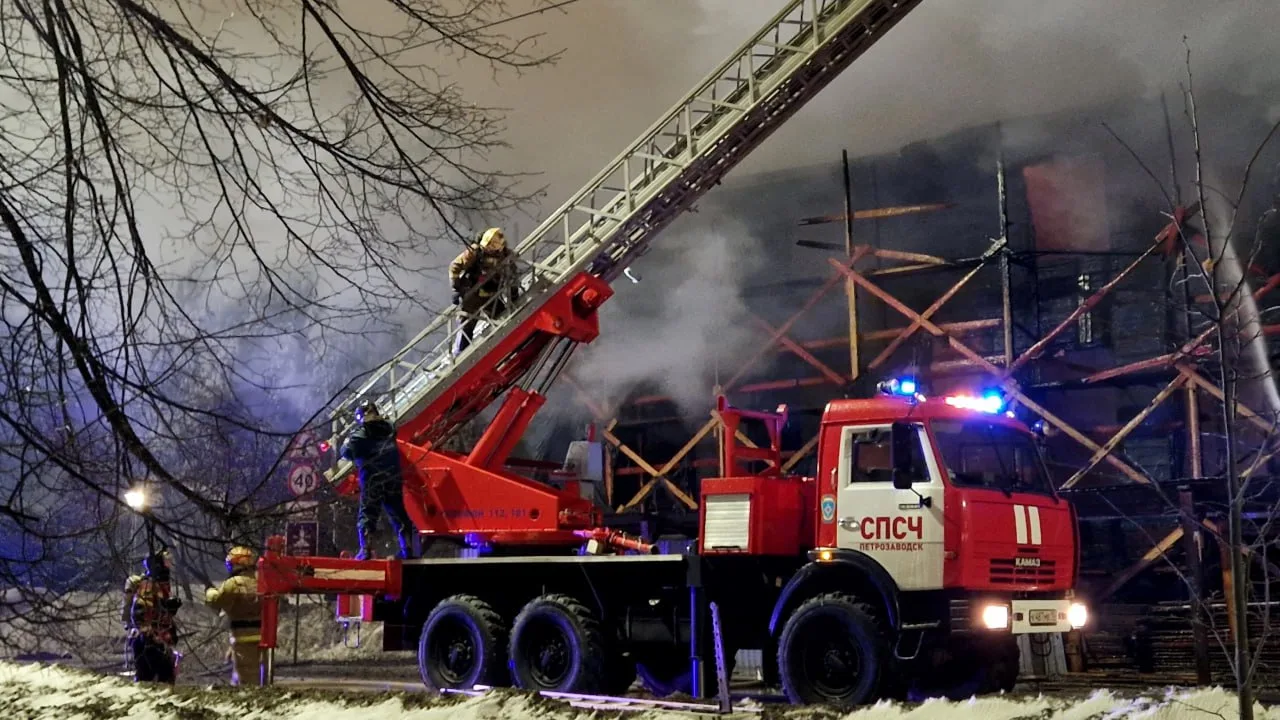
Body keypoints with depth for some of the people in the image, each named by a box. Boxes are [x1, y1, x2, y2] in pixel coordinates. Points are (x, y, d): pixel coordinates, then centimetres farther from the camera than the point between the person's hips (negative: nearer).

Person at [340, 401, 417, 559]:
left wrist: (346, 443, 11)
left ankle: (365, 550, -11)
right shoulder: (389, 429, 4)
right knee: (398, 512, 12)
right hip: (393, 478, 4)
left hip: (372, 480, -4)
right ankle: (407, 548, 10)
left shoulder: (360, 435, -9)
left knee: (367, 513, 0)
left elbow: (347, 453, -11)